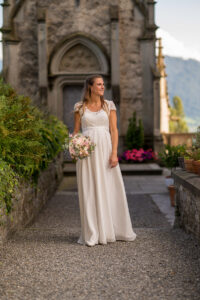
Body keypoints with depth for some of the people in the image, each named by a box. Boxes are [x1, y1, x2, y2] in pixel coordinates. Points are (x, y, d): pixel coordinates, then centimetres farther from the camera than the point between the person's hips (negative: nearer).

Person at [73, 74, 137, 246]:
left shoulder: (109, 105, 7)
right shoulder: (80, 107, 8)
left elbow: (114, 130, 1)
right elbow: (76, 131, 9)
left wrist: (114, 153, -8)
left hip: (105, 148, 1)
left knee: (110, 188, 1)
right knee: (89, 191, 0)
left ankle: (112, 229, 15)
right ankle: (92, 233, 7)